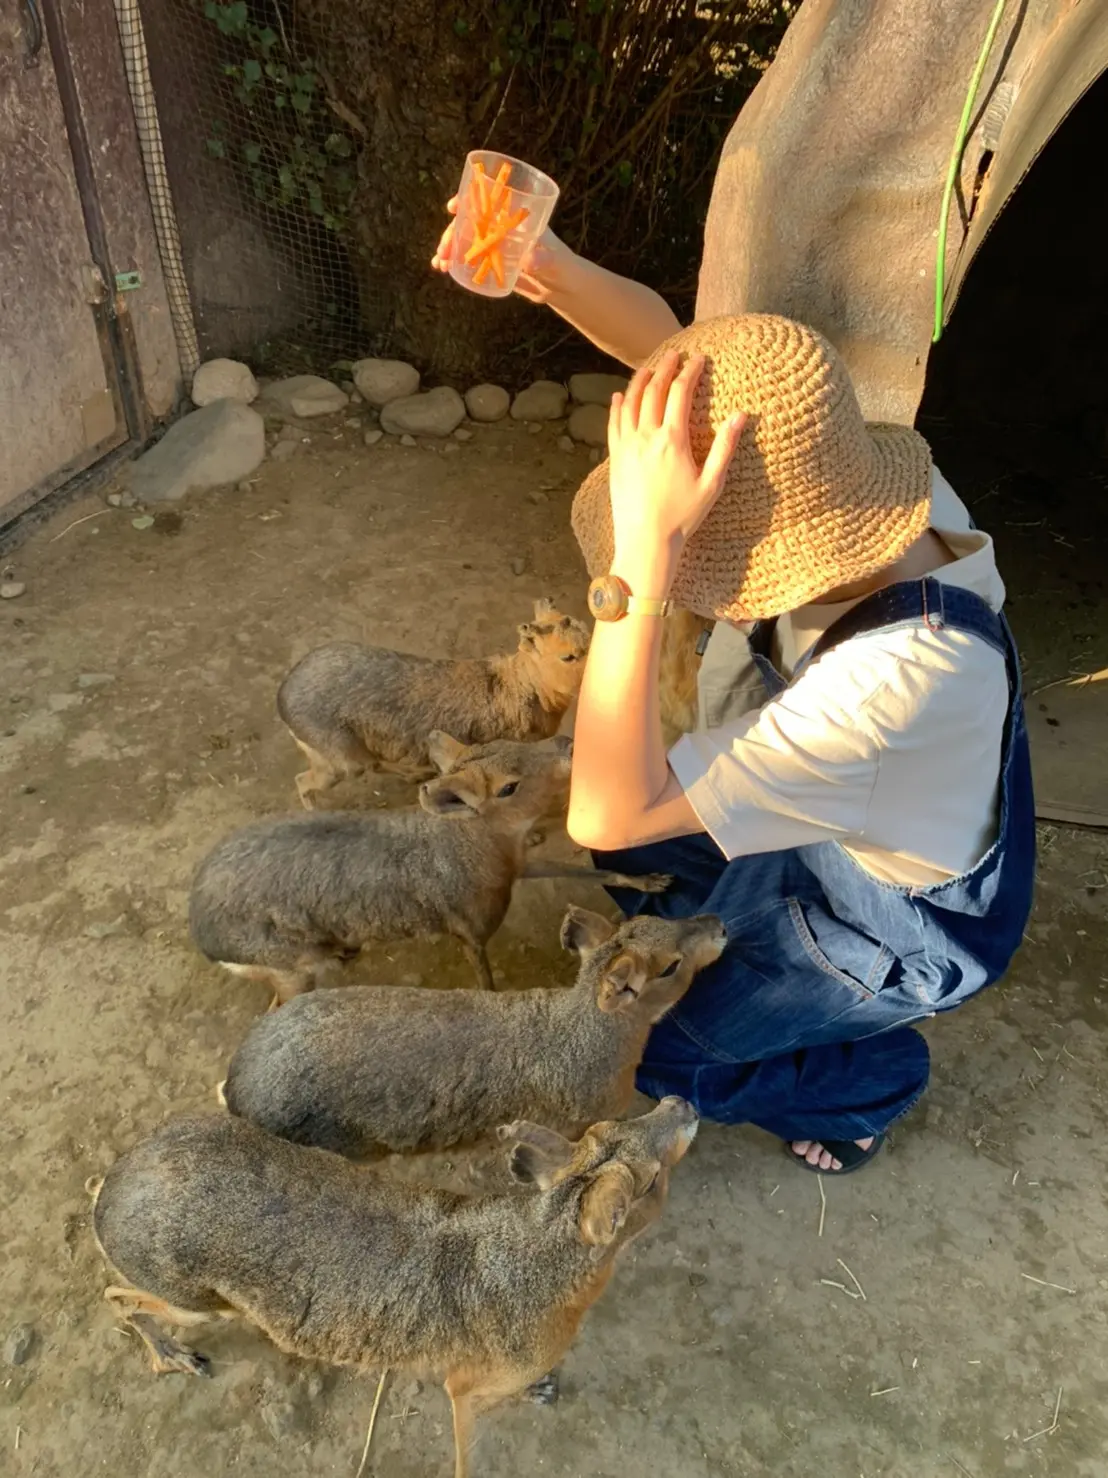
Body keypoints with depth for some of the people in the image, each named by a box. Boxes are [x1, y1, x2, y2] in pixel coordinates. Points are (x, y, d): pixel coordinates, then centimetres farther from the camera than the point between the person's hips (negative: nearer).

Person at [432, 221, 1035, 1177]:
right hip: (821, 825, 7)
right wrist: (552, 272, -31)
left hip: (902, 922, -6)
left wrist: (641, 561, -52)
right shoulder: (836, 469, -25)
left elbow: (609, 814, -45)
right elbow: (674, 347, -13)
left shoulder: (901, 675, -45)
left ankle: (868, 1084, 25)